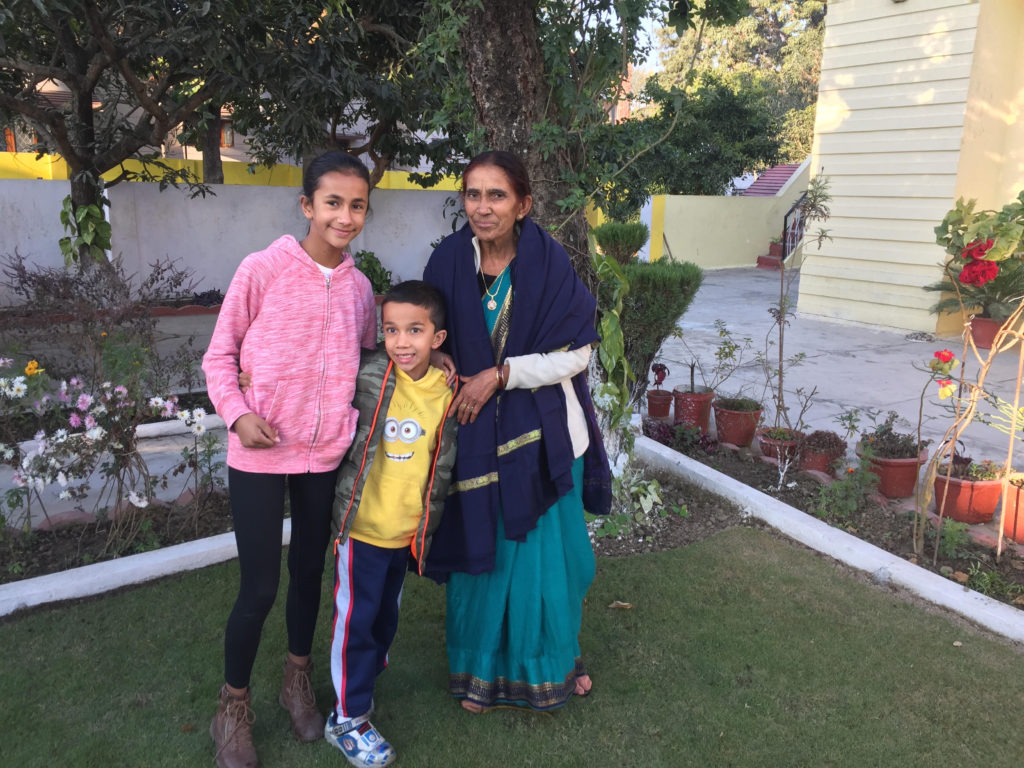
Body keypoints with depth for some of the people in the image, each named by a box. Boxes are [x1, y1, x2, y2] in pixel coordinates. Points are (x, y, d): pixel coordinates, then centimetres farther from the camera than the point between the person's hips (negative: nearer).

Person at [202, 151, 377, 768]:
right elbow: (220, 354, -2)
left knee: (309, 572, 17)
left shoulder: (359, 287, 4)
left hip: (326, 454, 4)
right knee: (259, 589, 1)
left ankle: (299, 681, 41)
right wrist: (237, 413, -17)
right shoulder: (263, 270, -9)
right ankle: (234, 705, 27)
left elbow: (369, 362, 17)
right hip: (260, 453, -4)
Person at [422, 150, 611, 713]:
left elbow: (576, 353, -10)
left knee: (546, 550, 10)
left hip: (542, 431, -1)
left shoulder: (548, 263, -11)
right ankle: (480, 668, 31)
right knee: (480, 549, 10)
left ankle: (550, 663, 35)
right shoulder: (448, 262, -4)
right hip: (475, 431, 2)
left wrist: (499, 374, -17)